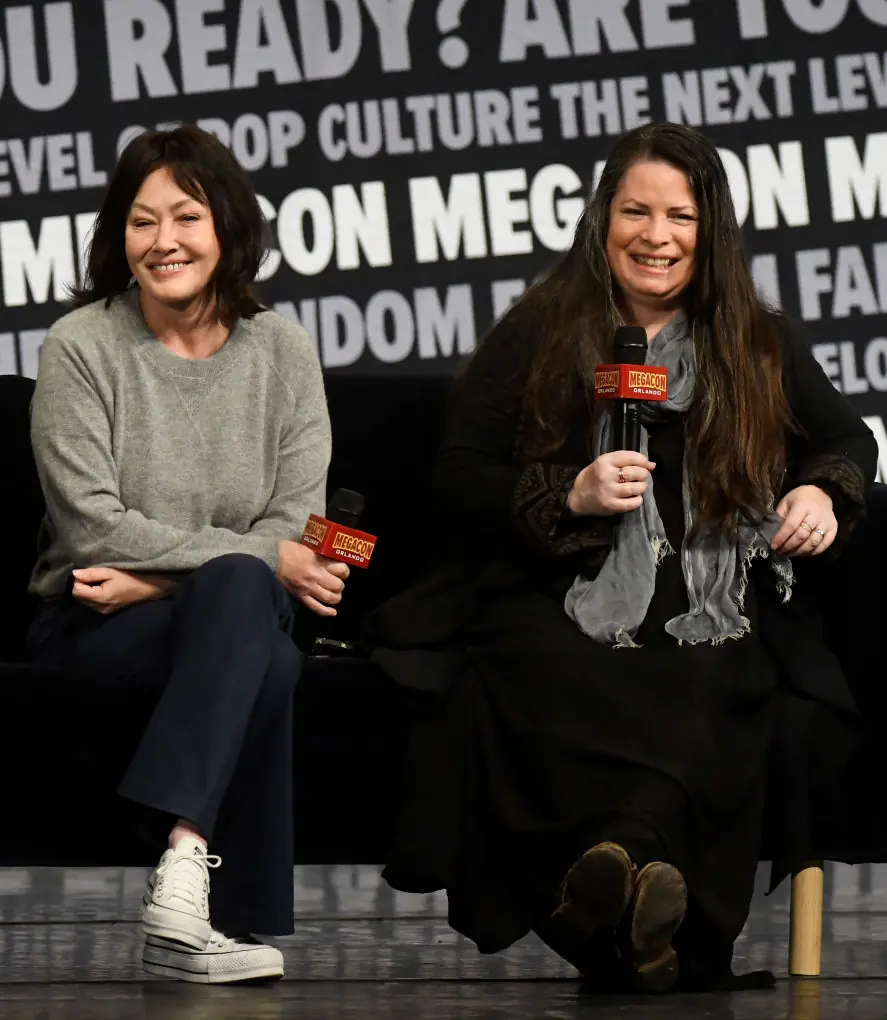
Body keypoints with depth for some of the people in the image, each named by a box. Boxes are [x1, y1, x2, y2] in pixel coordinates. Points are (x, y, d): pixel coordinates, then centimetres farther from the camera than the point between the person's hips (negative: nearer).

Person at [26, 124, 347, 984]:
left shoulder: (282, 353, 6)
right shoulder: (81, 346, -3)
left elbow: (296, 524, -1)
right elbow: (94, 529, -11)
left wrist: (159, 579, -14)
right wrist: (261, 559, -16)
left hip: (235, 617, 3)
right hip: (90, 626, -2)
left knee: (241, 593, -36)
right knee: (256, 624, -34)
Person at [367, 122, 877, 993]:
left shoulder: (760, 348, 19)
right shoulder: (537, 334, 13)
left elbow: (847, 441, 34)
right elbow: (458, 481, 10)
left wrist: (823, 494, 10)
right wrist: (571, 496, -6)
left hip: (711, 625, 2)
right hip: (558, 616, -2)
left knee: (699, 711, -37)